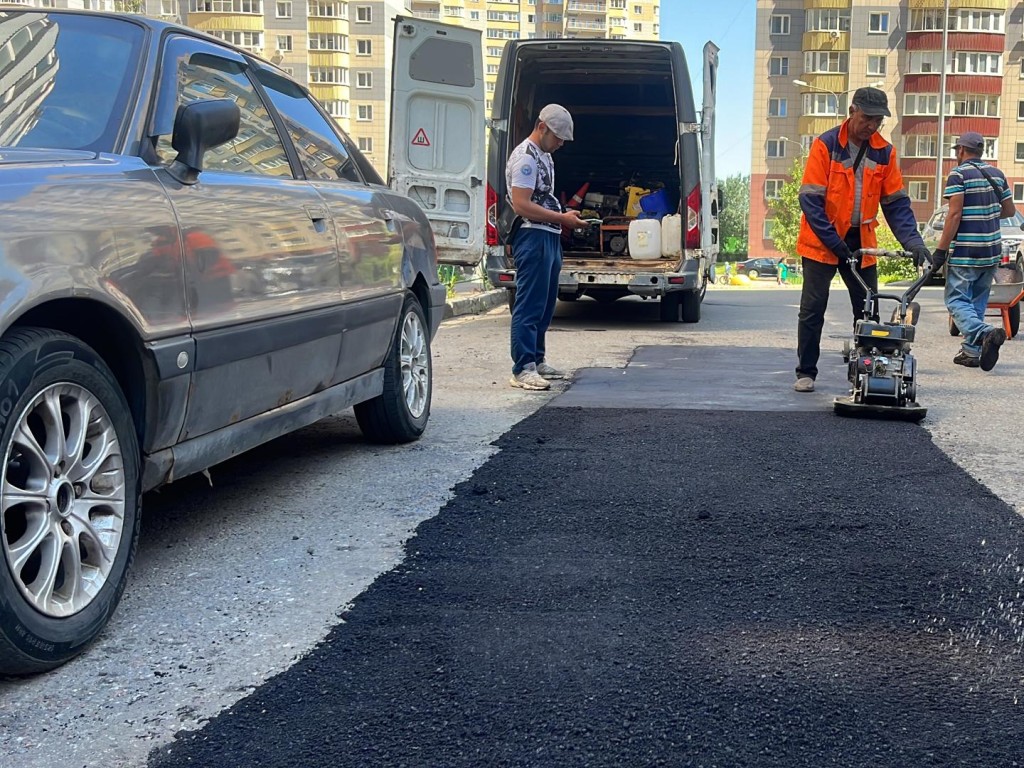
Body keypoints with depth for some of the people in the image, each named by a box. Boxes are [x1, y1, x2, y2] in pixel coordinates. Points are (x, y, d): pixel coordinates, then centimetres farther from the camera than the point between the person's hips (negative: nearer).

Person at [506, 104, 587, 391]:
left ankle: (536, 361, 25)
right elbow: (521, 205, -20)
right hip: (533, 238, -10)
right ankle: (523, 369, -9)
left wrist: (565, 216, 14)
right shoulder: (525, 157, -13)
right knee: (529, 306, -10)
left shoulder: (544, 156, 19)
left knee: (545, 305, 15)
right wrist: (562, 218, -17)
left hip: (550, 237, 10)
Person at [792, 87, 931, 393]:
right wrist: (832, 241, -19)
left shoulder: (884, 152, 3)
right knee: (813, 309, -1)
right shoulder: (826, 145, -10)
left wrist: (913, 241, -10)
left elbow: (896, 202, 4)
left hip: (861, 242, 4)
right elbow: (810, 199, -13)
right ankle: (806, 373, 9)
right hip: (822, 242, -4)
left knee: (868, 310, 5)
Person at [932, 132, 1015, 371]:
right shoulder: (996, 174, 12)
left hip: (965, 252, -7)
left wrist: (941, 250, -14)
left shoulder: (958, 174, -8)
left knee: (957, 300, -4)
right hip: (992, 252, 7)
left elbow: (954, 214, -16)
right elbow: (1009, 211, 17)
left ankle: (984, 333, -28)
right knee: (977, 301, 15)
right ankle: (972, 351, 14)